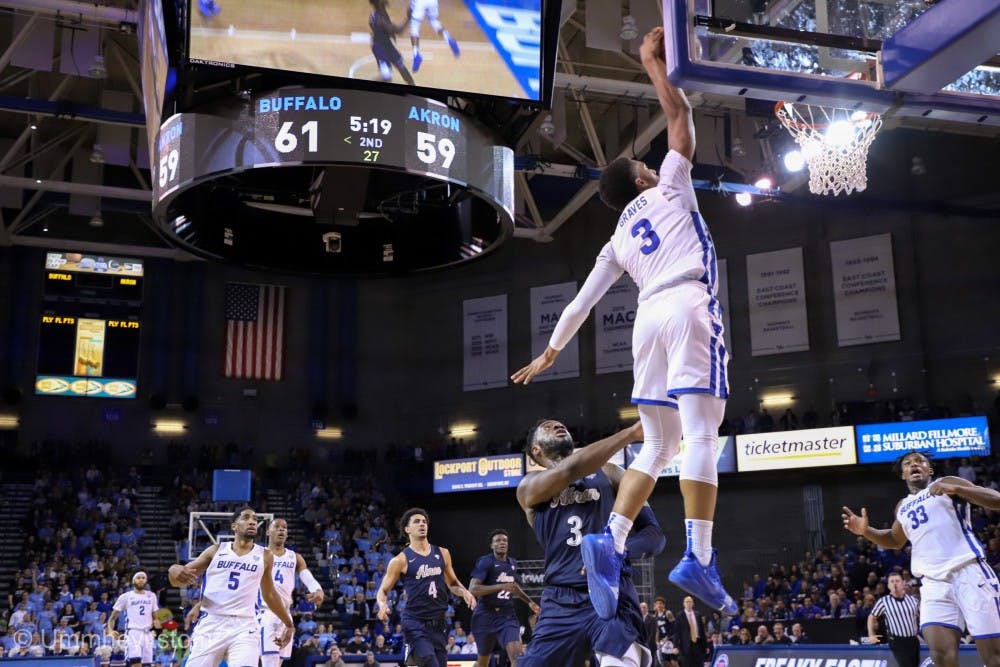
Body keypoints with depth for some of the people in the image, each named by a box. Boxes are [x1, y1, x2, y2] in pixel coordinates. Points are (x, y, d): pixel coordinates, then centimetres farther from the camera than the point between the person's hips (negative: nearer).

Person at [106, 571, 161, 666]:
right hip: (133, 632, -4)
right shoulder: (125, 597, 3)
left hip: (147, 634, 4)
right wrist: (110, 631, -14)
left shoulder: (151, 596, 14)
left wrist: (156, 622, -3)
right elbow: (112, 618, 6)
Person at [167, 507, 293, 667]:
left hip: (244, 627, 0)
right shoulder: (216, 551, 8)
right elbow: (177, 580, 8)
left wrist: (288, 623, 28)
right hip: (211, 624, 1)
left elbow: (269, 594, 24)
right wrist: (175, 570, -16)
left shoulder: (265, 556, 10)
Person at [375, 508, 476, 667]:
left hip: (438, 623, 5)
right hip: (415, 623, -5)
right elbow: (383, 591, 1)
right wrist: (382, 605, -20)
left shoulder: (442, 553, 10)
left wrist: (464, 592, 1)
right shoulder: (401, 560, -4)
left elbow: (452, 583, 22)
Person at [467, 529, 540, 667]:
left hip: (507, 615, 4)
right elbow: (472, 589, -23)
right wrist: (501, 586, -27)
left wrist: (529, 601, 23)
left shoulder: (513, 563, 10)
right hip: (485, 616, -4)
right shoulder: (485, 562, -11)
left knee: (517, 654, -17)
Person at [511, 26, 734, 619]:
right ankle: (699, 559, -23)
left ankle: (611, 542, -6)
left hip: (651, 316, 5)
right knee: (701, 435, -13)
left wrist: (551, 353, 35)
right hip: (690, 306, -5)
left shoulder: (619, 239, 26)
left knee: (658, 445, 11)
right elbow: (680, 115, 15)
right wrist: (655, 62, 26)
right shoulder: (669, 188, 16)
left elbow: (581, 303, 26)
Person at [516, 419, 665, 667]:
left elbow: (654, 532, 8)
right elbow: (570, 470, -12)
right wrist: (632, 432, -16)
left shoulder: (608, 474, 16)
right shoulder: (529, 487, 11)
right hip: (561, 602, 2)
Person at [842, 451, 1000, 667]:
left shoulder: (947, 484, 7)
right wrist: (866, 531, 20)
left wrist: (957, 489, -20)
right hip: (935, 583, 5)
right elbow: (896, 540, 40)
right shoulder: (903, 507, 25)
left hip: (969, 573, -5)